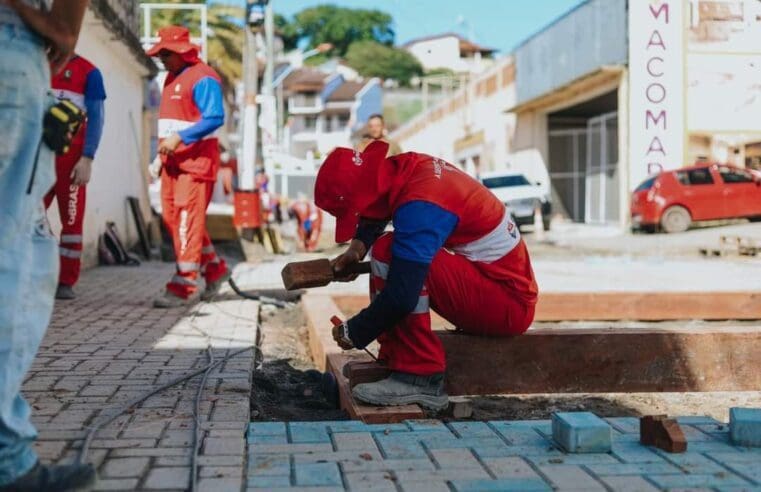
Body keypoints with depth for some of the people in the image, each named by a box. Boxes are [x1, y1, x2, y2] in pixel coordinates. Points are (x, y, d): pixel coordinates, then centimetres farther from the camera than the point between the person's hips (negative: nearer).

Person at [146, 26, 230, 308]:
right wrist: (162, 153, 19)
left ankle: (183, 286, -9)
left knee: (187, 219, -10)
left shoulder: (202, 78, -10)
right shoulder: (171, 78, 19)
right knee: (172, 217, 9)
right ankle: (214, 269, 23)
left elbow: (214, 118, -20)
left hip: (196, 158, -10)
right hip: (173, 159, 10)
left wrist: (179, 138, -26)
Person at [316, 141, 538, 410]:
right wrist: (358, 246, 5)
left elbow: (402, 297, -29)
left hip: (510, 305, -10)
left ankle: (419, 378, -18)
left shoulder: (420, 207, -25)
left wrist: (354, 332, -14)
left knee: (389, 255, -20)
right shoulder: (410, 166, 1)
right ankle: (393, 360, 6)